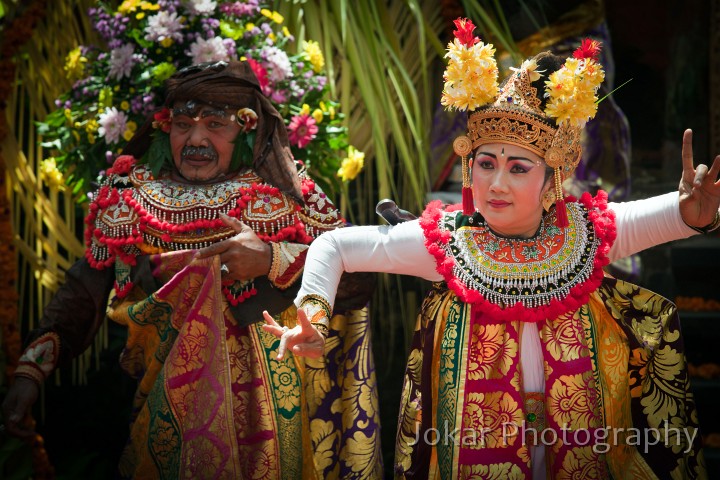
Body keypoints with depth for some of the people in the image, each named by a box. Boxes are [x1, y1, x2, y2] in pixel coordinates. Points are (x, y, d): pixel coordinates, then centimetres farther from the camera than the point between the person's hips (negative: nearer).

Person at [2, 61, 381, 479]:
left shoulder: (285, 193, -2)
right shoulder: (132, 198, 3)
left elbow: (359, 274, -10)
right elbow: (84, 293, -1)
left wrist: (273, 259, -23)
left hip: (271, 409, -1)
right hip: (167, 408, 1)